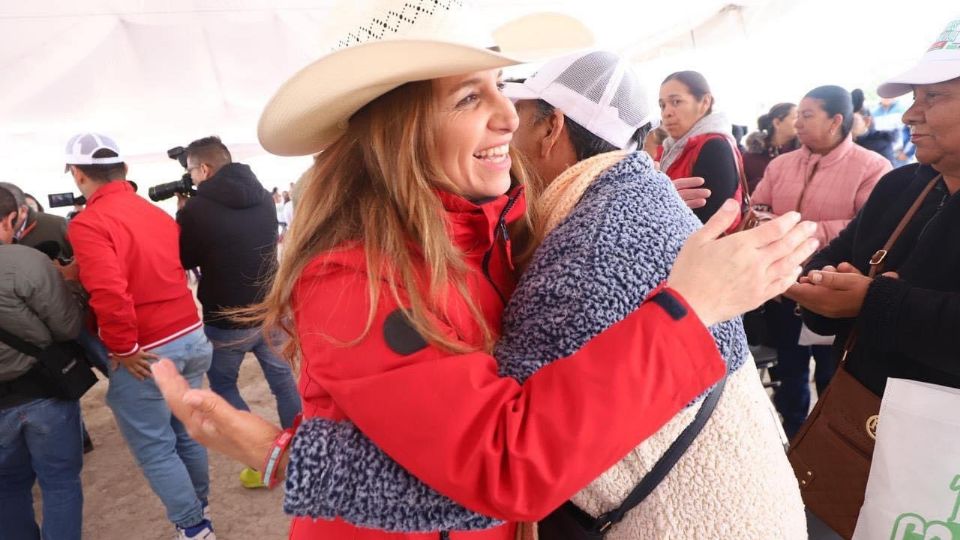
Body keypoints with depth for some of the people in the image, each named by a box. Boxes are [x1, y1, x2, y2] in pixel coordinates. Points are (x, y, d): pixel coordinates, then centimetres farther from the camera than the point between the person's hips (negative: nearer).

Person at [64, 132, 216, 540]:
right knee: (187, 432, 22)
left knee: (154, 448, 10)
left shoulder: (87, 224, -14)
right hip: (190, 338, 7)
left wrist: (124, 349, -15)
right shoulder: (158, 214, 9)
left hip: (146, 353, -7)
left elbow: (109, 294, -25)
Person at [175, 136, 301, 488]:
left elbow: (183, 259, -2)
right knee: (282, 378, 18)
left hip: (227, 321, -5)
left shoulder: (197, 208, -17)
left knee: (223, 385, 16)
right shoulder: (264, 197, 1)